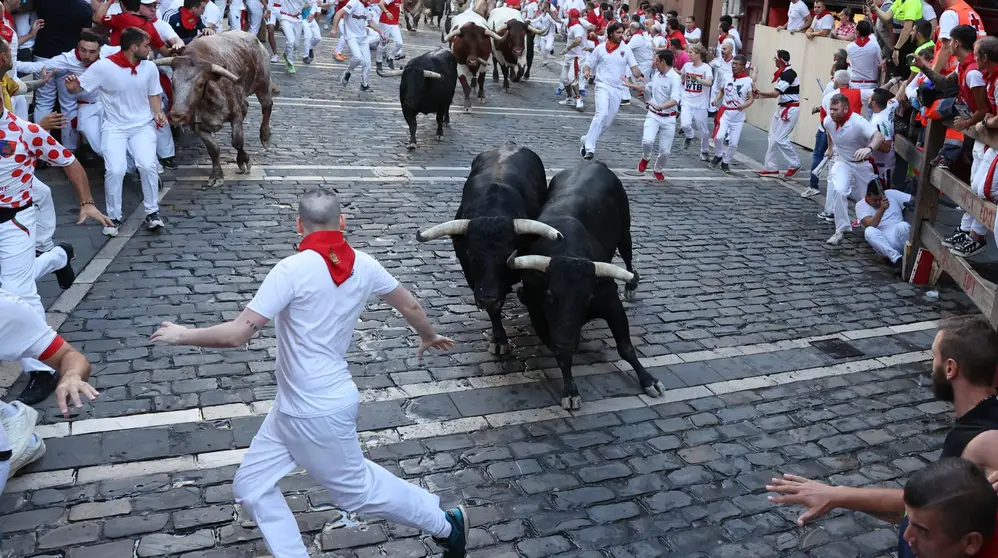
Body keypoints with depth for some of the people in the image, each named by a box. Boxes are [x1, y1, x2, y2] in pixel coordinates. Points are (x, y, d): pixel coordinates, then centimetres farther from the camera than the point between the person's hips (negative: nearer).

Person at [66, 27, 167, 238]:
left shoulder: (149, 67, -2)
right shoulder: (103, 66, -14)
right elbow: (77, 88, -7)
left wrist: (158, 112, -6)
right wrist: (71, 86, -30)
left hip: (143, 125, 2)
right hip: (115, 127, -2)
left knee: (148, 165, -20)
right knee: (115, 170, -17)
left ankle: (152, 213, 0)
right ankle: (114, 217, 4)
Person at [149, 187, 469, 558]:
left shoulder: (293, 269, -22)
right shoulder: (363, 265, -3)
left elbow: (237, 334, -23)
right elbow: (411, 307, 11)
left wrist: (180, 335, -5)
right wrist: (428, 336, 32)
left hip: (316, 411, -7)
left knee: (358, 489, 12)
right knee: (252, 486, 15)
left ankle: (446, 525, 28)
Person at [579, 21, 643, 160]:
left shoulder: (626, 49, 4)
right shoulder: (600, 48, 0)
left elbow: (633, 66, -2)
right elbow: (588, 64, 5)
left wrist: (639, 76, -24)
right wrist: (586, 71, -18)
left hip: (618, 89, 4)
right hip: (603, 86, -4)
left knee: (608, 121, 8)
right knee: (602, 114, -25)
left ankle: (587, 140, 28)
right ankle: (589, 148, -23)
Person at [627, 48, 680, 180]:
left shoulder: (675, 78, -19)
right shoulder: (656, 74, 2)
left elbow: (675, 100, -32)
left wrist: (660, 107, -47)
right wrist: (632, 86, 27)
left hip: (668, 118, -4)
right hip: (653, 115, 4)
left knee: (665, 151, 4)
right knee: (647, 140, -22)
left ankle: (658, 169, 34)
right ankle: (645, 158, 10)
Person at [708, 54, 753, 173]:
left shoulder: (748, 81, -7)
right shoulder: (727, 77, 1)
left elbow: (751, 98, -4)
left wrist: (744, 105, -23)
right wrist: (716, 99, -4)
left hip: (738, 116, -1)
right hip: (725, 113, 1)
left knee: (734, 143, 2)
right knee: (718, 137, -18)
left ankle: (725, 162, 25)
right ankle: (718, 155, 11)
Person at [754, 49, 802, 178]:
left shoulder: (789, 74, -20)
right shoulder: (783, 72, 10)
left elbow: (775, 94, -24)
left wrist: (759, 93, -11)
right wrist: (761, 95, 3)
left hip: (790, 109, -10)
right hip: (782, 108, 10)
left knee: (780, 139, -9)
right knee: (773, 137, 10)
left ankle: (795, 165, 7)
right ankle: (771, 167, 16)